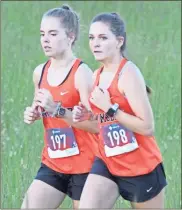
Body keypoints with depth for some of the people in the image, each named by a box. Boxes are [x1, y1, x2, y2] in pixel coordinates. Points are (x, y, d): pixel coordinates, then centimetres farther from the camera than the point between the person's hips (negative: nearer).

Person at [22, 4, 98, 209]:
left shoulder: (81, 73, -15)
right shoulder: (40, 73, 5)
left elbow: (96, 124, -20)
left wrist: (57, 109, -28)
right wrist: (32, 114, 1)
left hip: (83, 166, -6)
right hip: (52, 164, 6)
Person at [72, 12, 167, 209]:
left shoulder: (128, 73, -18)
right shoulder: (96, 76, 6)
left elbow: (147, 127, -23)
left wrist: (110, 109, -24)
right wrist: (87, 116, 0)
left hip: (140, 167, -6)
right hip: (106, 163, 6)